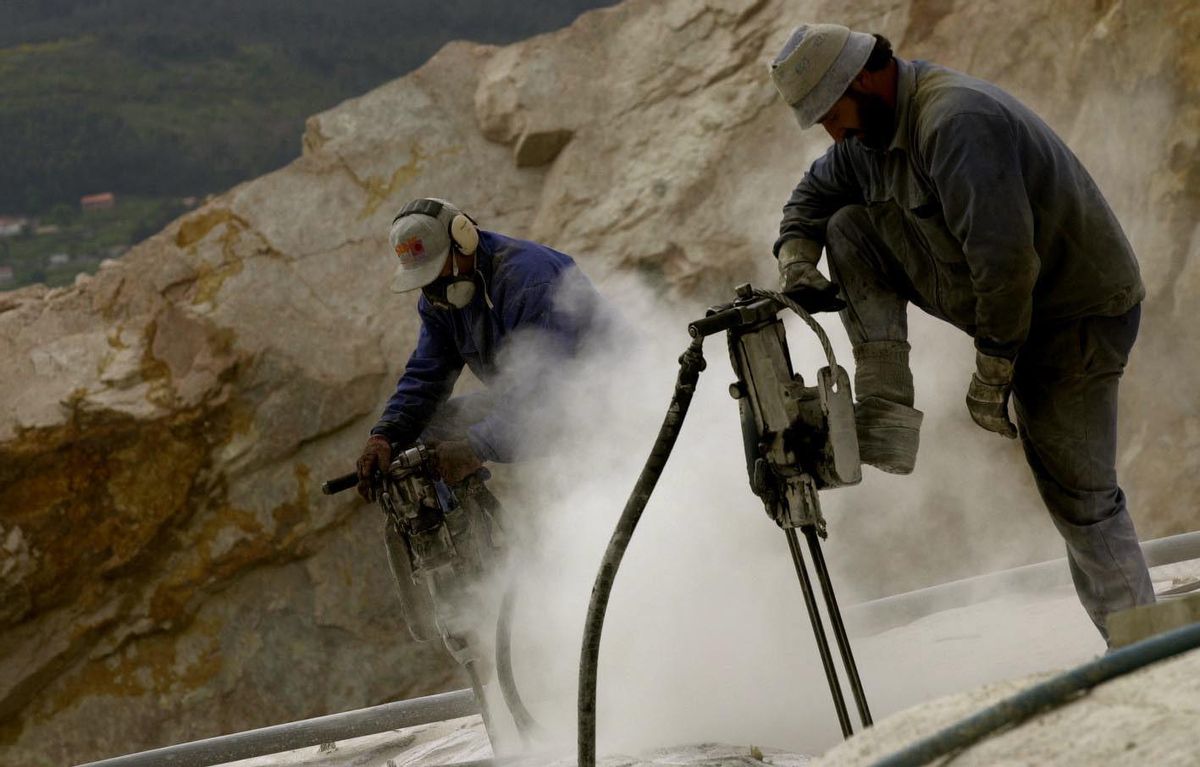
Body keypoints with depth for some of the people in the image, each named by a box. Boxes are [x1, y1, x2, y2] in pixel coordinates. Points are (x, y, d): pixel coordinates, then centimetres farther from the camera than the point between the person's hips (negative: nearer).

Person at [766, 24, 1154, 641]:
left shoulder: (956, 123, -30)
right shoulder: (873, 130, 1)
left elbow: (1007, 260, -33)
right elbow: (814, 194, 20)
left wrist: (992, 374, -24)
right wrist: (795, 260, -2)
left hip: (1078, 311, -9)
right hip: (994, 297, 9)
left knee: (1078, 492, -6)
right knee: (849, 230, -1)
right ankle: (886, 421, -7)